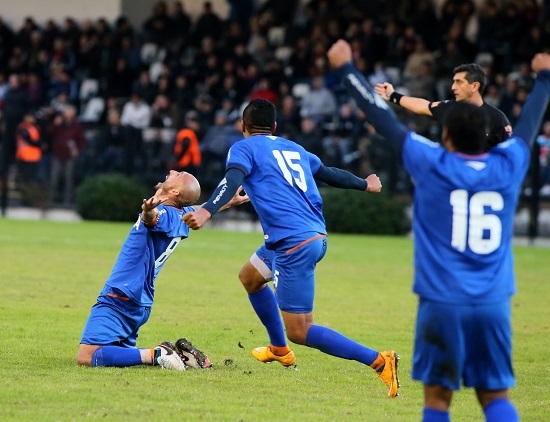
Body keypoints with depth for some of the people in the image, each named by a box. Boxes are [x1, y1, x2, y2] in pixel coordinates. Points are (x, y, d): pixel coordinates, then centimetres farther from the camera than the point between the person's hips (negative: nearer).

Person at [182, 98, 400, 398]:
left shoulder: (244, 148, 3)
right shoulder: (293, 148, 21)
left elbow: (232, 181, -17)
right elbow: (330, 174, 31)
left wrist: (206, 212, -33)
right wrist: (366, 185, 49)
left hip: (294, 244, -8)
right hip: (317, 236, 8)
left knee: (299, 332, -6)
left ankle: (378, 361, -15)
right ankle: (279, 349, 44)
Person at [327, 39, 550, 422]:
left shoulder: (432, 164, -5)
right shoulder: (508, 166, 3)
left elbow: (383, 118, 3)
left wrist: (347, 69, 14)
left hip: (443, 303, -3)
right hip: (494, 304, 3)